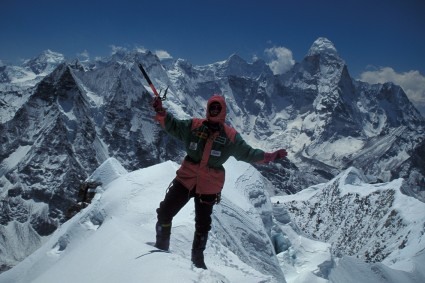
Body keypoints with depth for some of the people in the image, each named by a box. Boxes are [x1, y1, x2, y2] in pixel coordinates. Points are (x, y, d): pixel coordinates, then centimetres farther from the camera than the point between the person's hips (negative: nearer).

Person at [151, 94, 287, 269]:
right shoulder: (194, 125, 0)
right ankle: (161, 247, 19)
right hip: (186, 178, 1)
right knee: (165, 212, -2)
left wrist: (269, 156, -7)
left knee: (203, 225, 12)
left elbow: (247, 153, 2)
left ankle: (197, 258, 32)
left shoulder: (231, 136, -1)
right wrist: (161, 112, -13)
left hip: (209, 186, 0)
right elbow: (173, 126, 3)